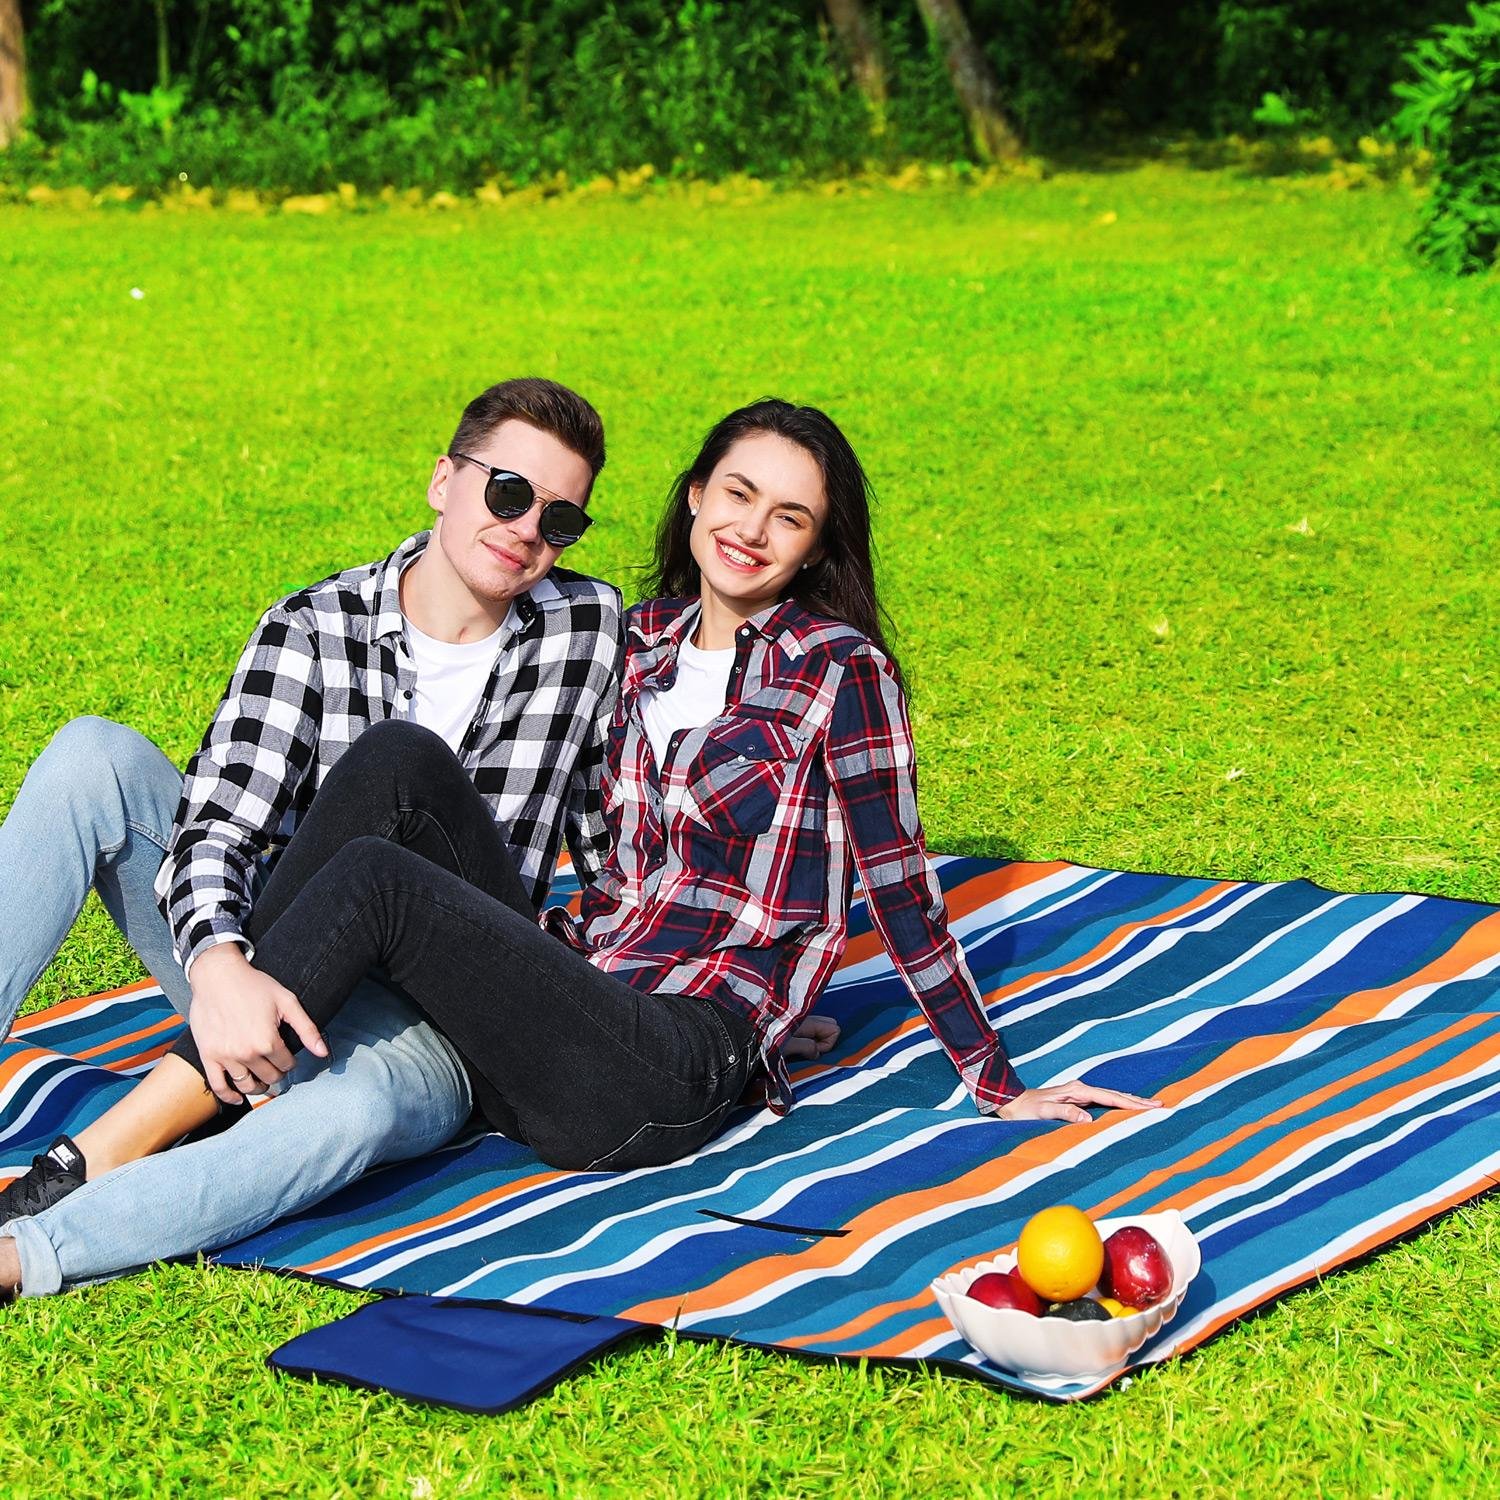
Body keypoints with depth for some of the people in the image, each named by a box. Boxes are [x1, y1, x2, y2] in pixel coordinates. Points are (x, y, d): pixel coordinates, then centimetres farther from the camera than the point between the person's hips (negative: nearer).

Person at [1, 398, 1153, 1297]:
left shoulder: (840, 671, -3)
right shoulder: (645, 642, 16)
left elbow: (901, 888, 0)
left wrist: (1000, 1086, 2)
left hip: (669, 1076, -6)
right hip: (571, 999, 6)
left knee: (375, 878, -25)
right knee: (401, 760, -13)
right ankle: (230, 1038, -17)